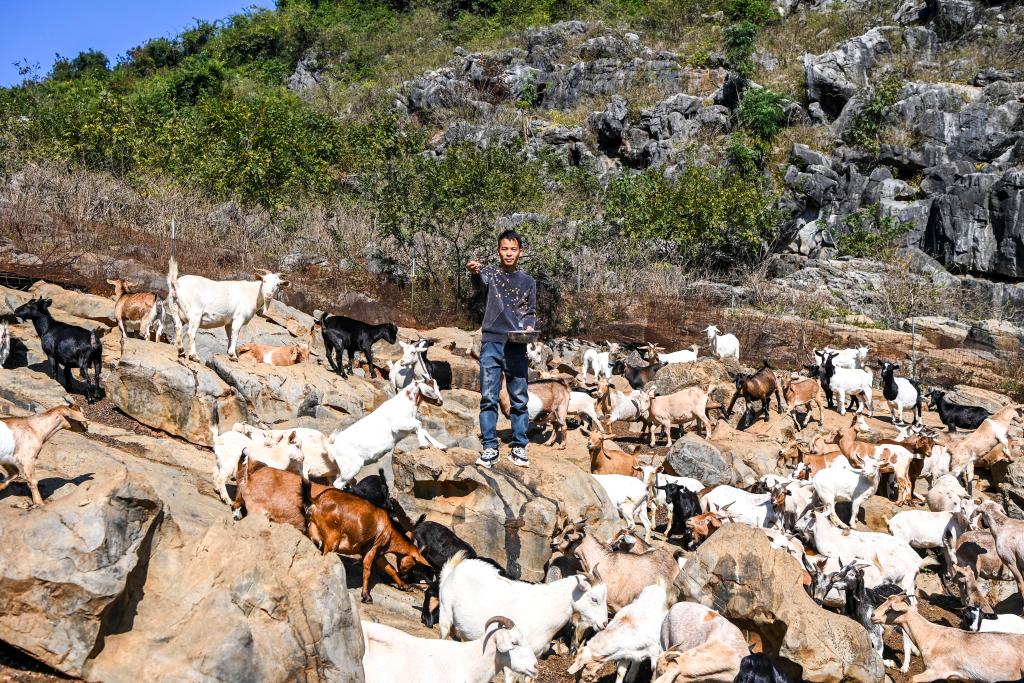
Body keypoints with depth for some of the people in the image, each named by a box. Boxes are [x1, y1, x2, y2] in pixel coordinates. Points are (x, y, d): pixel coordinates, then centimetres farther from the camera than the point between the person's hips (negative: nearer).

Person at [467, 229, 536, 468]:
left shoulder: (528, 282, 12)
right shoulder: (491, 273, 5)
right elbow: (480, 281, -19)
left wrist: (529, 326, -5)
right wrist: (475, 272, -43)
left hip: (517, 345, 1)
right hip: (492, 343, -1)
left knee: (519, 399, 4)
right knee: (488, 397, -1)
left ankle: (519, 447, 13)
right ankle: (490, 447, 5)